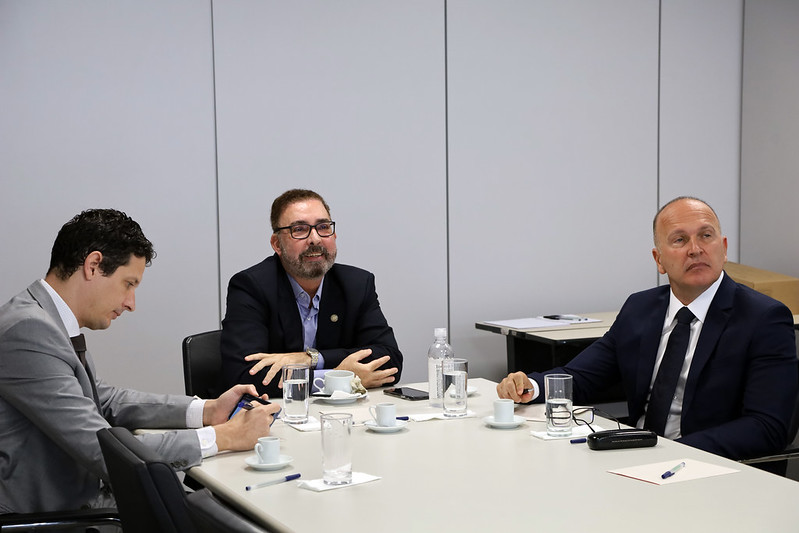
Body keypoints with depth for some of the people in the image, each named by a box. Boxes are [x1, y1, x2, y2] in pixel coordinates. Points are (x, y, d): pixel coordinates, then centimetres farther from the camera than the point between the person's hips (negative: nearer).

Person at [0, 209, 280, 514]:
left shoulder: (46, 320, 6)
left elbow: (105, 401, 17)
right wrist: (223, 436, -19)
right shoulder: (28, 330, -23)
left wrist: (206, 410, 6)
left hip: (83, 495, 9)